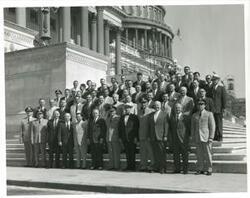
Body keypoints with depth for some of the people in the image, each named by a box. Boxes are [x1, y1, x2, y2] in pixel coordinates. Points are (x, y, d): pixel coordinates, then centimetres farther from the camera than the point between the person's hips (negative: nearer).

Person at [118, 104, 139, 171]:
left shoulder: (134, 117, -1)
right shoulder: (122, 117, 14)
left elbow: (136, 127, -6)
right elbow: (120, 127, 16)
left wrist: (135, 137, -11)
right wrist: (120, 137, 8)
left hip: (132, 138, -5)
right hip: (124, 138, 5)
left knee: (132, 152, -4)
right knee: (127, 153, 7)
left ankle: (132, 166, 2)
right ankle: (128, 166, 11)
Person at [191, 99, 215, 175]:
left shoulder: (209, 114, 3)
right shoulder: (194, 115, 13)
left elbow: (212, 126, -1)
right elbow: (192, 127, 16)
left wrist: (211, 137, -8)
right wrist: (192, 137, 9)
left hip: (206, 137, -3)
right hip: (197, 138, 3)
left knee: (207, 154, -1)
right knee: (199, 154, 4)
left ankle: (208, 170, 8)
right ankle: (200, 169, 12)